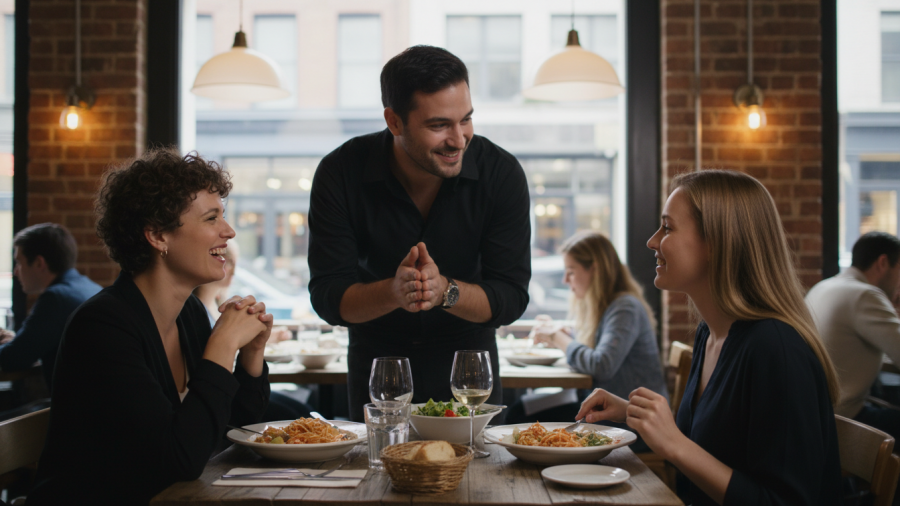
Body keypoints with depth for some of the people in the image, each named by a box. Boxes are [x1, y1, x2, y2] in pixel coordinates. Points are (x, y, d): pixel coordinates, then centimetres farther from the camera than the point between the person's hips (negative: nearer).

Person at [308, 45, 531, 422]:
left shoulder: (500, 173, -18)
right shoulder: (340, 174, -18)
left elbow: (512, 298, -18)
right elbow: (327, 298, -19)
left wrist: (445, 290, -36)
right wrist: (393, 292, -38)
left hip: (467, 360, 0)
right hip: (377, 359, 0)